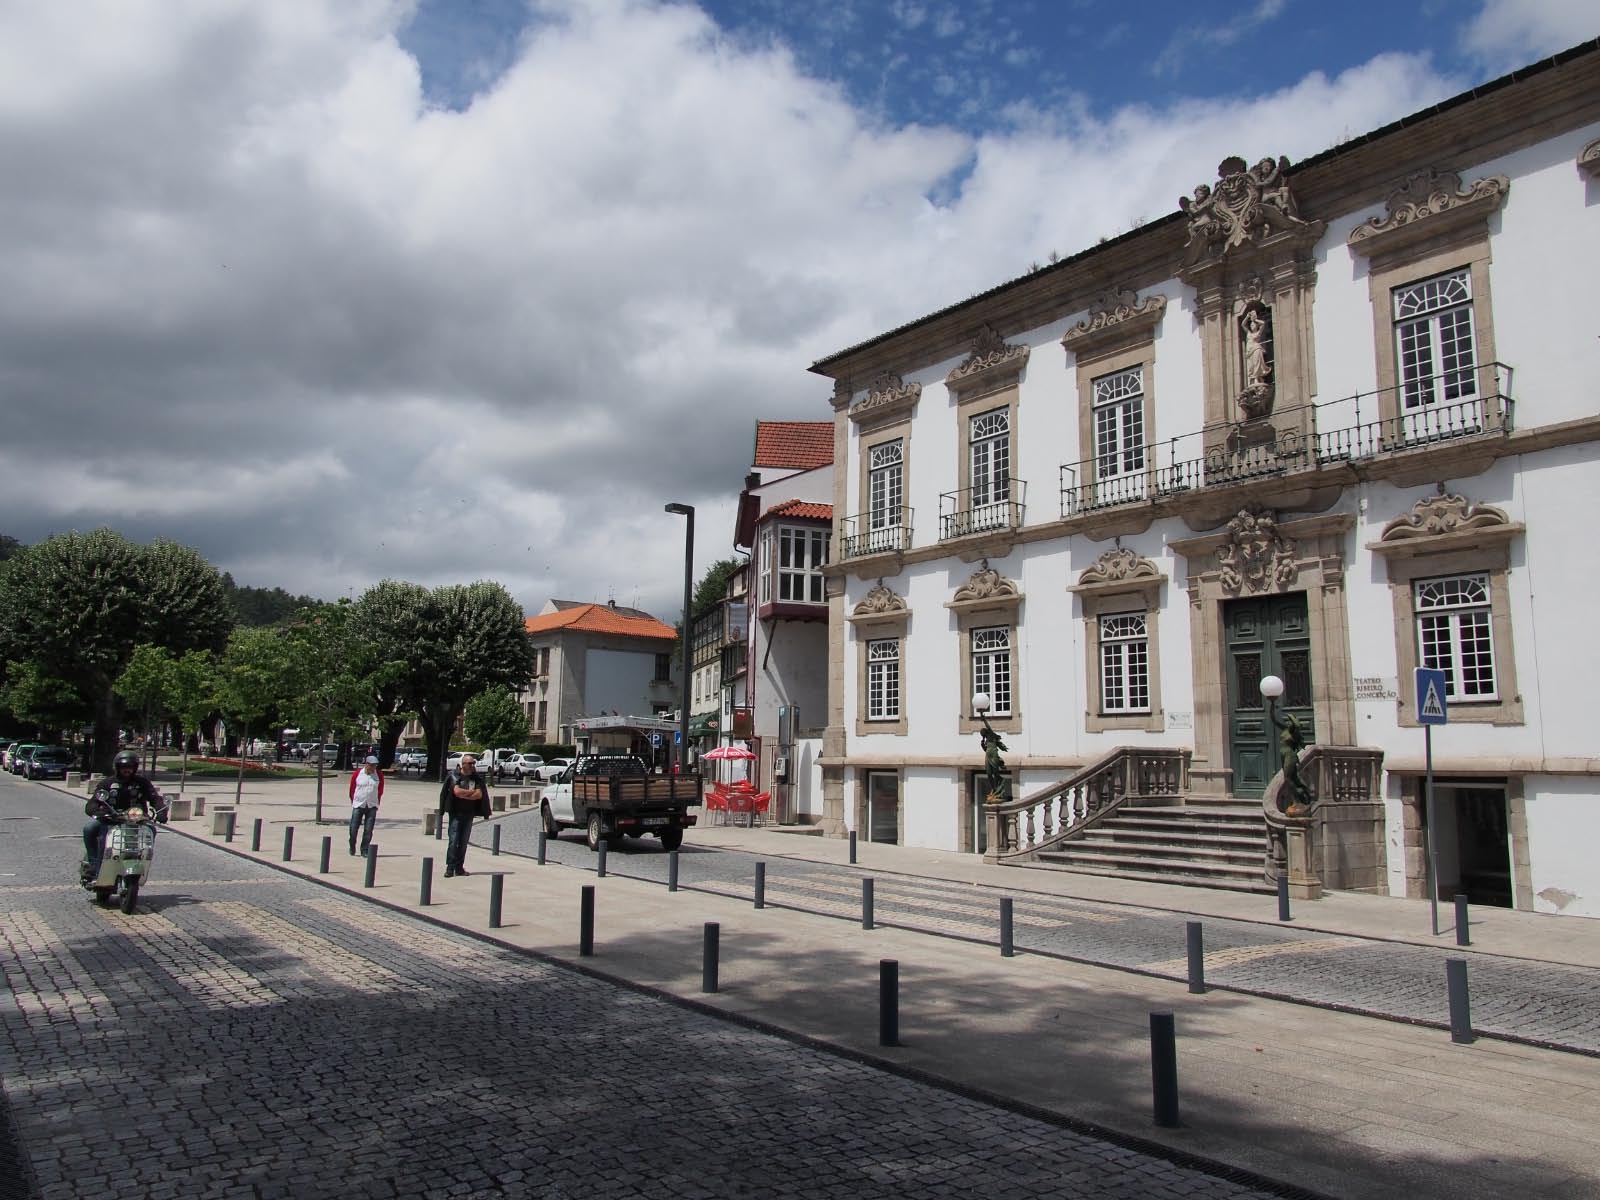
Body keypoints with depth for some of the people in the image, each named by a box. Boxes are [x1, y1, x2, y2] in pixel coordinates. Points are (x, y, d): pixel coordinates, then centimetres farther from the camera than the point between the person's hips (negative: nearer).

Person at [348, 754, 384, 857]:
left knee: (368, 830, -2)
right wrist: (353, 801, 11)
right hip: (358, 805, -1)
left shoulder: (379, 775, 1)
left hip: (372, 806, 1)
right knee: (353, 828, 1)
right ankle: (352, 848, 23)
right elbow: (352, 789, 8)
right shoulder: (357, 773, -3)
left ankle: (364, 850, 7)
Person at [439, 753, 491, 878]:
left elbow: (479, 795, -5)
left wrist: (463, 794, -13)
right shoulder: (454, 776, -3)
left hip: (469, 814, 3)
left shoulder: (477, 778, 7)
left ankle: (459, 868, 10)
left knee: (463, 842, 5)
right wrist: (472, 792, -6)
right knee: (454, 840, -8)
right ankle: (450, 867, -5)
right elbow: (457, 791, -17)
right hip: (456, 813, -3)